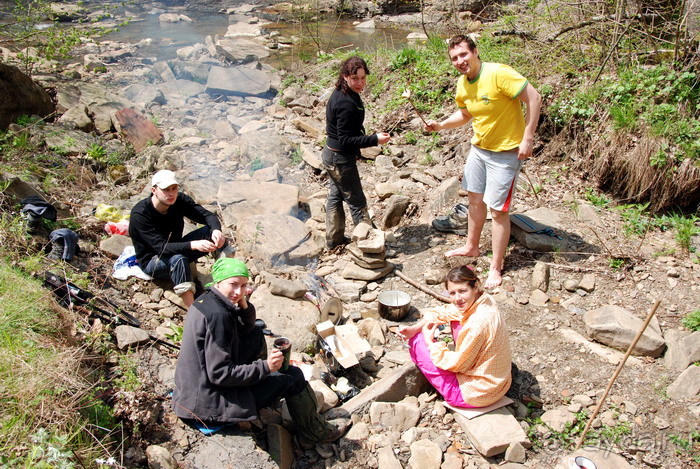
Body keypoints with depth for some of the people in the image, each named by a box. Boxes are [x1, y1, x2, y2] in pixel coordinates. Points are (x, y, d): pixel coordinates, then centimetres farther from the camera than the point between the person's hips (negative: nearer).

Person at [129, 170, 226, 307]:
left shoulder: (180, 200, -11)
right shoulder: (139, 214, -27)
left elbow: (207, 215, -17)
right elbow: (161, 248, -34)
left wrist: (216, 230, -41)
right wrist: (193, 245, -47)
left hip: (177, 249, 6)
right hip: (152, 261, -5)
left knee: (210, 231, -19)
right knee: (178, 258, -41)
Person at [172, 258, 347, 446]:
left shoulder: (205, 300, 2)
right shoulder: (217, 315, -27)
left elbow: (246, 329, 14)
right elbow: (219, 374, -27)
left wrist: (243, 304, -6)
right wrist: (265, 367, -20)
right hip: (209, 404, -9)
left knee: (256, 336, 15)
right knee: (293, 377, 1)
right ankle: (315, 434, 19)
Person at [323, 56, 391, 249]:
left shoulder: (342, 95, 3)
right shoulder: (346, 103, -27)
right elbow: (345, 140, -27)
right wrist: (374, 139, -28)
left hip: (331, 154, 10)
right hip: (341, 159, -10)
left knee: (335, 196, 20)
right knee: (357, 202, 2)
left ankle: (334, 239, 34)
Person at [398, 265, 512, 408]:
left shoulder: (477, 324, -33)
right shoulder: (484, 299, -7)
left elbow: (456, 364, -19)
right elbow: (444, 312, 6)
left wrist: (430, 342, -6)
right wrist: (415, 328, -6)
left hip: (477, 393, -8)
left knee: (417, 340, -3)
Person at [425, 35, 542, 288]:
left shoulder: (499, 74, -24)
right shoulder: (462, 85, 1)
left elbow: (534, 98, -23)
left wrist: (527, 138, -24)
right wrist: (440, 125, 2)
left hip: (505, 153, -8)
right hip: (478, 148, 8)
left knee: (498, 210, -3)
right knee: (475, 199, 20)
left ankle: (496, 268, 10)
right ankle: (471, 246, 41)